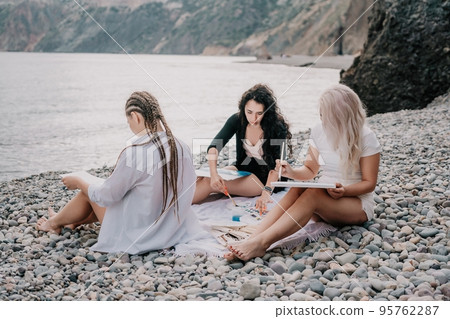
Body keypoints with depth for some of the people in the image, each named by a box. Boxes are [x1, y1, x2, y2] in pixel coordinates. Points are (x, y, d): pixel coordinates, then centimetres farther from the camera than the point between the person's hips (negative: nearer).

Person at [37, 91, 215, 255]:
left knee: (88, 192, 16)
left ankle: (55, 223, 42)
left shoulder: (133, 154, -28)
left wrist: (78, 183, 3)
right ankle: (74, 221, 48)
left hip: (137, 236, -6)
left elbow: (106, 196, -16)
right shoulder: (182, 148, -10)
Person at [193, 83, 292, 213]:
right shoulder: (237, 120, -9)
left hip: (265, 177, -5)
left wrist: (266, 192, -40)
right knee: (204, 178, -22)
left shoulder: (278, 127, -19)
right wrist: (214, 174, -35)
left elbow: (277, 165, -24)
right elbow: (214, 147, -17)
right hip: (242, 167, 5)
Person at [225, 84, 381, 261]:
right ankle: (251, 240, -46)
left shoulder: (365, 137, -12)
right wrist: (292, 172, -16)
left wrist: (344, 190, -27)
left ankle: (261, 243, -47)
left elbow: (370, 183, -8)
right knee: (297, 190, -29)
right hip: (324, 198, 4)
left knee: (312, 194, -34)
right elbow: (310, 171, 6)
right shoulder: (319, 131, 0)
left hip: (358, 205, -4)